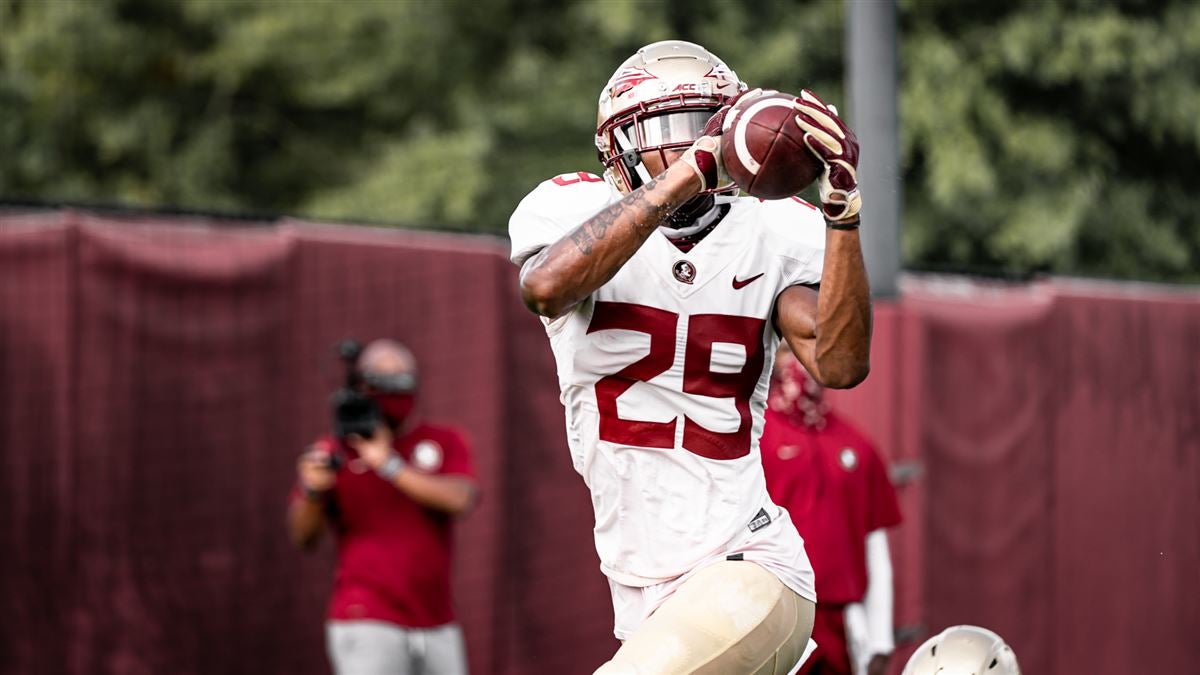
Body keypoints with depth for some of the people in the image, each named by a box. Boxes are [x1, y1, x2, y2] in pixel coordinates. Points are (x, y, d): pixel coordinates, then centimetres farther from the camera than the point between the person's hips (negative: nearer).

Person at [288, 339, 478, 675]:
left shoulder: (445, 442, 8)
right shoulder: (335, 452, 4)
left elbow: (460, 499, -12)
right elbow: (302, 536, -2)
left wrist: (390, 465, -18)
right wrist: (312, 491, -23)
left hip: (437, 627, 4)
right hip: (367, 626, -4)